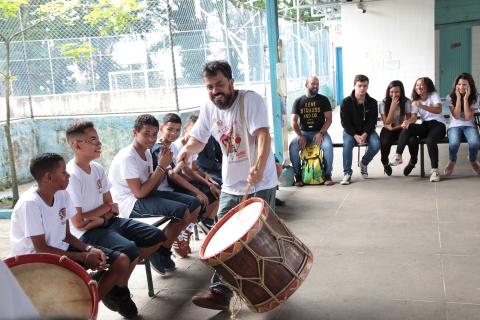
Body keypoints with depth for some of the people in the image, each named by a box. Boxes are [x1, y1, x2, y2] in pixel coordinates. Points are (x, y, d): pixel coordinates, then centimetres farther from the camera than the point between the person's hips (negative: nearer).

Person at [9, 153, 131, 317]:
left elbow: (66, 236, 6)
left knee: (121, 260, -5)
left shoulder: (62, 194, 0)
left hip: (61, 250, 8)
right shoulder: (30, 203, -22)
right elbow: (41, 249, -20)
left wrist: (89, 249, -13)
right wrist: (84, 257, -21)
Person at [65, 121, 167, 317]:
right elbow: (78, 223, -20)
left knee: (157, 237, 1)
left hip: (108, 221, 8)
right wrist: (106, 207, -6)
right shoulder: (71, 176, -19)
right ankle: (118, 290, -3)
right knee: (129, 249, -32)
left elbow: (112, 208, 10)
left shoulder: (97, 168, 6)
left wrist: (100, 219, -13)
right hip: (87, 234, -8)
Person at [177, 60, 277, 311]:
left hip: (260, 184, -5)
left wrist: (259, 166, -48)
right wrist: (187, 150, -13)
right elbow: (198, 139, 12)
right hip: (231, 187, 5)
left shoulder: (250, 100, -16)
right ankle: (220, 292, 10)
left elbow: (263, 135, -30)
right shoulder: (208, 109, 3)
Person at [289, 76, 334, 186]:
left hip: (320, 132, -1)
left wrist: (321, 133, -16)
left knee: (328, 146, -32)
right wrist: (300, 136, -13)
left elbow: (329, 119, -1)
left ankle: (327, 175, -14)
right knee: (292, 147, -28)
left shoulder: (323, 100, 4)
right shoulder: (298, 101, 6)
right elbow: (293, 121, 2)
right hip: (304, 132, 1)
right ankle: (298, 175, -13)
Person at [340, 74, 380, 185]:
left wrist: (365, 134, -22)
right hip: (350, 131, -2)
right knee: (347, 144, -33)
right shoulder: (346, 102, -9)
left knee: (376, 144, -26)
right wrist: (355, 136, -23)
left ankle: (364, 163, 4)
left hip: (367, 130, 2)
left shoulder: (372, 102, -4)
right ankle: (347, 173, -21)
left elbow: (372, 121, -5)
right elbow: (345, 122, -10)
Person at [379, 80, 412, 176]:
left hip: (401, 129, 1)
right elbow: (387, 123, -14)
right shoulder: (383, 104, -8)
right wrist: (393, 106, -23)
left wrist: (394, 127, -19)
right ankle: (385, 163, -1)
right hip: (388, 130, -1)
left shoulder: (406, 102, -4)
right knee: (385, 143, -35)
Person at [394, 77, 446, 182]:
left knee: (430, 140, -36)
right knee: (407, 127, -26)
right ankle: (398, 155, -24)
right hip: (425, 125, 4)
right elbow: (414, 117, -4)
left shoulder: (434, 95, -6)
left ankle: (435, 170, -29)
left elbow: (438, 110, -24)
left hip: (438, 124, -4)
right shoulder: (415, 100, 8)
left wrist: (422, 106, -38)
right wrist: (408, 121, -29)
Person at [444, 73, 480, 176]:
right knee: (454, 143, -36)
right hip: (454, 126, -1)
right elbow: (456, 116, -15)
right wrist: (458, 98, -18)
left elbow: (468, 117, -16)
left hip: (469, 126, 1)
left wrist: (465, 99, -19)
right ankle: (452, 161, 0)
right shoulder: (450, 97, -6)